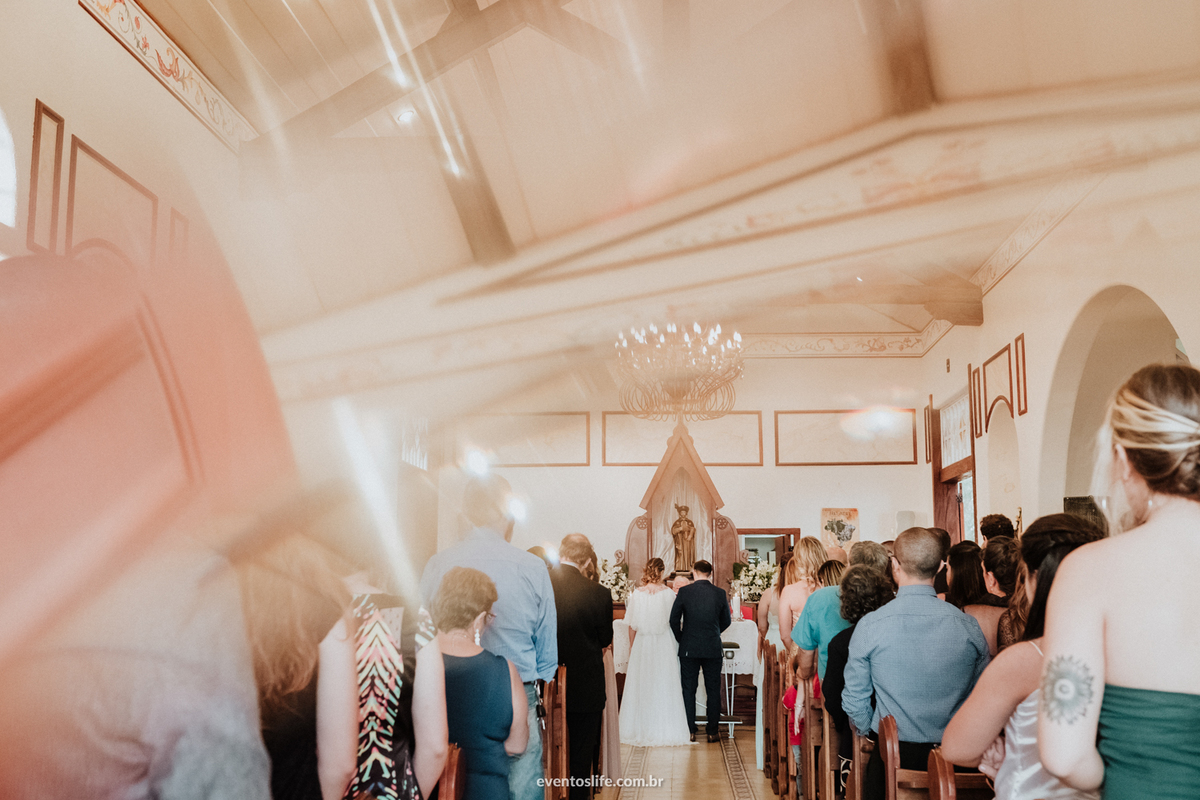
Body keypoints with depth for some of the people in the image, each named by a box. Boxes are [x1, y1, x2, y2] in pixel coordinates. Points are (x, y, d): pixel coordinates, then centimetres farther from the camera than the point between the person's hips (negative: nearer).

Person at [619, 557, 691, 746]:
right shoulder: (668, 594, -9)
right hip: (664, 644, -1)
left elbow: (632, 624, -1)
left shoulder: (637, 594, -6)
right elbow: (674, 621, -3)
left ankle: (640, 731, 15)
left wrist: (631, 645, 12)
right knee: (663, 687, 6)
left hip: (642, 644, 1)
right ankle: (663, 731, 10)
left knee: (641, 687, 9)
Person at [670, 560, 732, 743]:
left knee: (688, 690, 7)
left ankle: (690, 731, 7)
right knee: (713, 690, 8)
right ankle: (713, 731, 11)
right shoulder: (720, 593, -2)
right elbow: (726, 621, 7)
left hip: (689, 648, -1)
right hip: (713, 648, 1)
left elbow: (674, 619, -5)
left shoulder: (684, 592, -6)